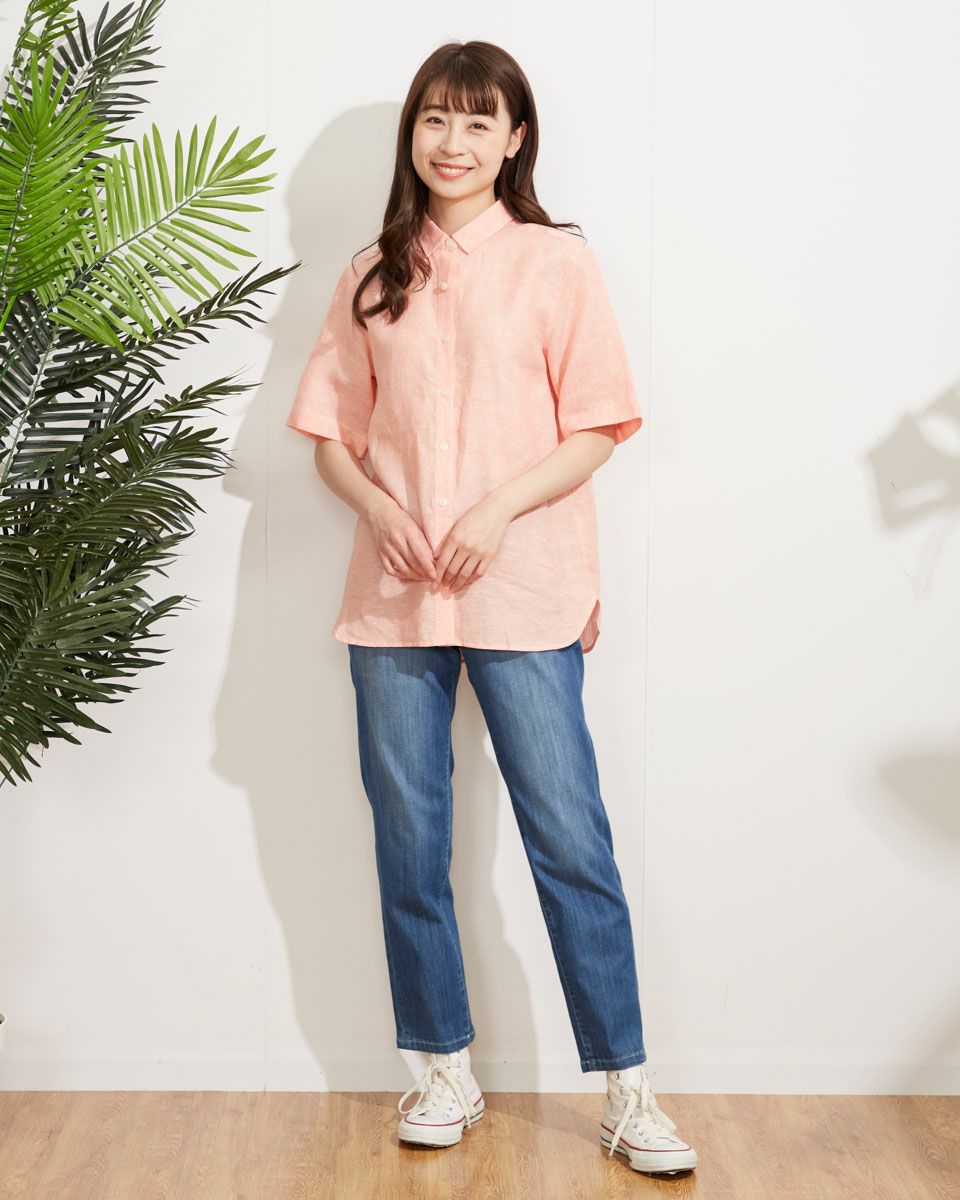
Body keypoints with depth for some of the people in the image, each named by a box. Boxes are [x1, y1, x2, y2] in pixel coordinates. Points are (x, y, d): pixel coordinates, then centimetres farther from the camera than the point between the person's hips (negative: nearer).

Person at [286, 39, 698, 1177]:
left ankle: (626, 1091, 7)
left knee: (571, 841, -3)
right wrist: (380, 509, -7)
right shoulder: (373, 276, 12)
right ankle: (447, 1073, 22)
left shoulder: (556, 260, 3)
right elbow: (332, 433, 13)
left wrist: (498, 507, -14)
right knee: (408, 843, 7)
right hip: (393, 594, 3)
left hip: (524, 589, -3)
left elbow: (596, 427, -1)